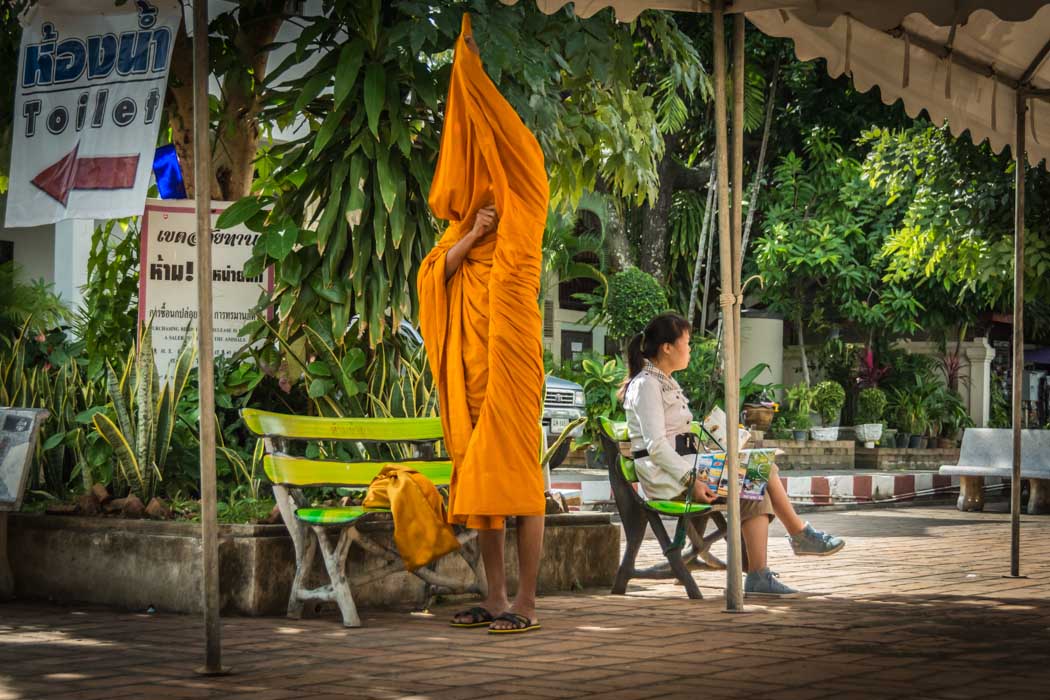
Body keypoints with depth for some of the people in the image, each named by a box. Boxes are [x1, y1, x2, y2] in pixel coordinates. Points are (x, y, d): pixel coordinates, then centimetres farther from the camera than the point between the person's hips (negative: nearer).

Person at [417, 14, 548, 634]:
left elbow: (506, 135, -12)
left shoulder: (519, 209, -1)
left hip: (509, 347, -7)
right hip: (470, 350, 7)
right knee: (479, 474, 8)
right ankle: (496, 598, 15)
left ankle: (527, 604, -4)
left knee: (517, 471, -7)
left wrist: (470, 61, -13)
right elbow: (432, 274, 7)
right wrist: (469, 239, -8)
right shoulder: (463, 223, 18)